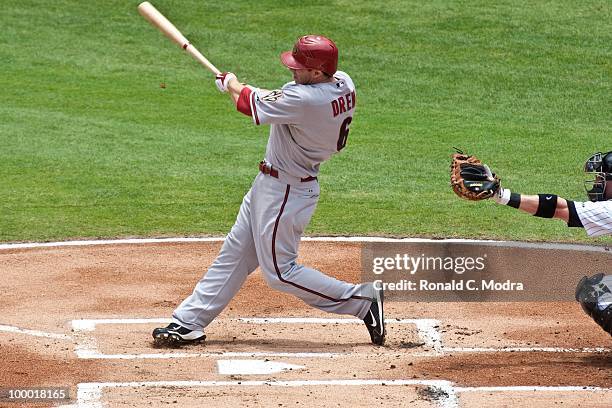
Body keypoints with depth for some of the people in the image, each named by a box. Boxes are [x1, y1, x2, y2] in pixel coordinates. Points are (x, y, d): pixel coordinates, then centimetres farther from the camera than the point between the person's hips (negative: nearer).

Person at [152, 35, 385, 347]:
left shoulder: (306, 100, -32)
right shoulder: (343, 84, -5)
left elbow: (250, 104, -16)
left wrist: (232, 85, 6)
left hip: (285, 190, -10)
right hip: (269, 184, 10)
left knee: (279, 271, -1)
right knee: (235, 253, 14)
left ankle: (361, 300, 4)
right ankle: (189, 322, 22)